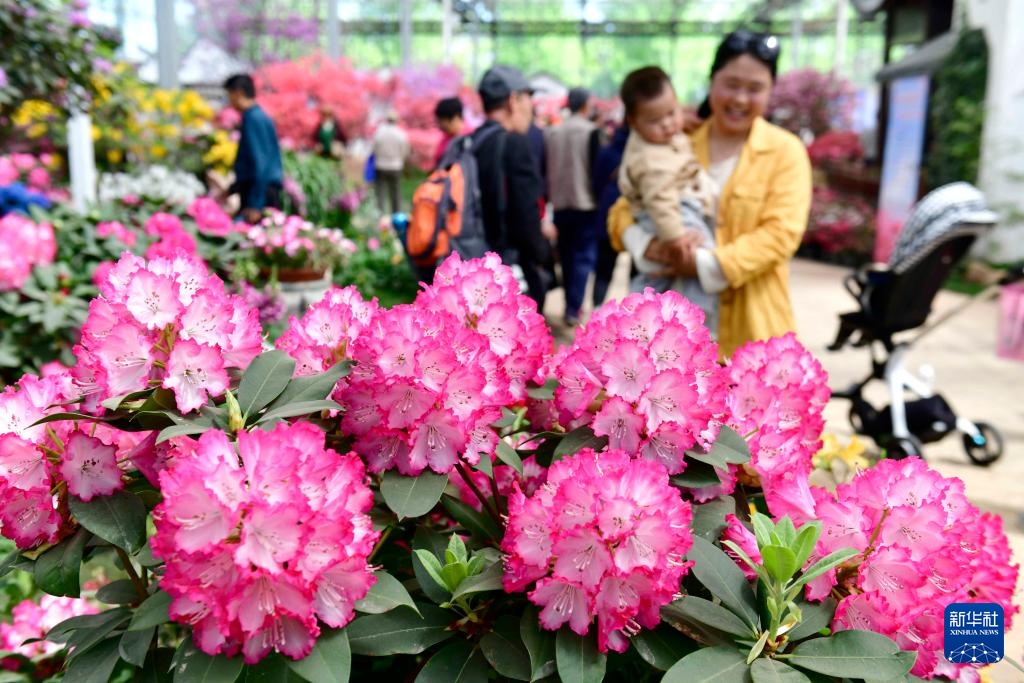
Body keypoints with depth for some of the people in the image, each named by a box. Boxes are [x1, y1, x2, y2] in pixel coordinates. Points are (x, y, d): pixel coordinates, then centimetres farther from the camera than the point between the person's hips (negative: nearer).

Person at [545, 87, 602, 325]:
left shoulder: (550, 132, 7)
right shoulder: (591, 131, -8)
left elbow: (545, 170, 10)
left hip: (560, 204, 5)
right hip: (585, 203, -5)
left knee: (567, 255, 15)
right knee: (584, 256, 0)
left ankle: (572, 303, 21)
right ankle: (573, 309, -7)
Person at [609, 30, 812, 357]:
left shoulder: (785, 151, -2)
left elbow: (781, 232, -13)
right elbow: (624, 208, 2)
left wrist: (710, 264, -24)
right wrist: (645, 244, -20)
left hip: (750, 319, -2)